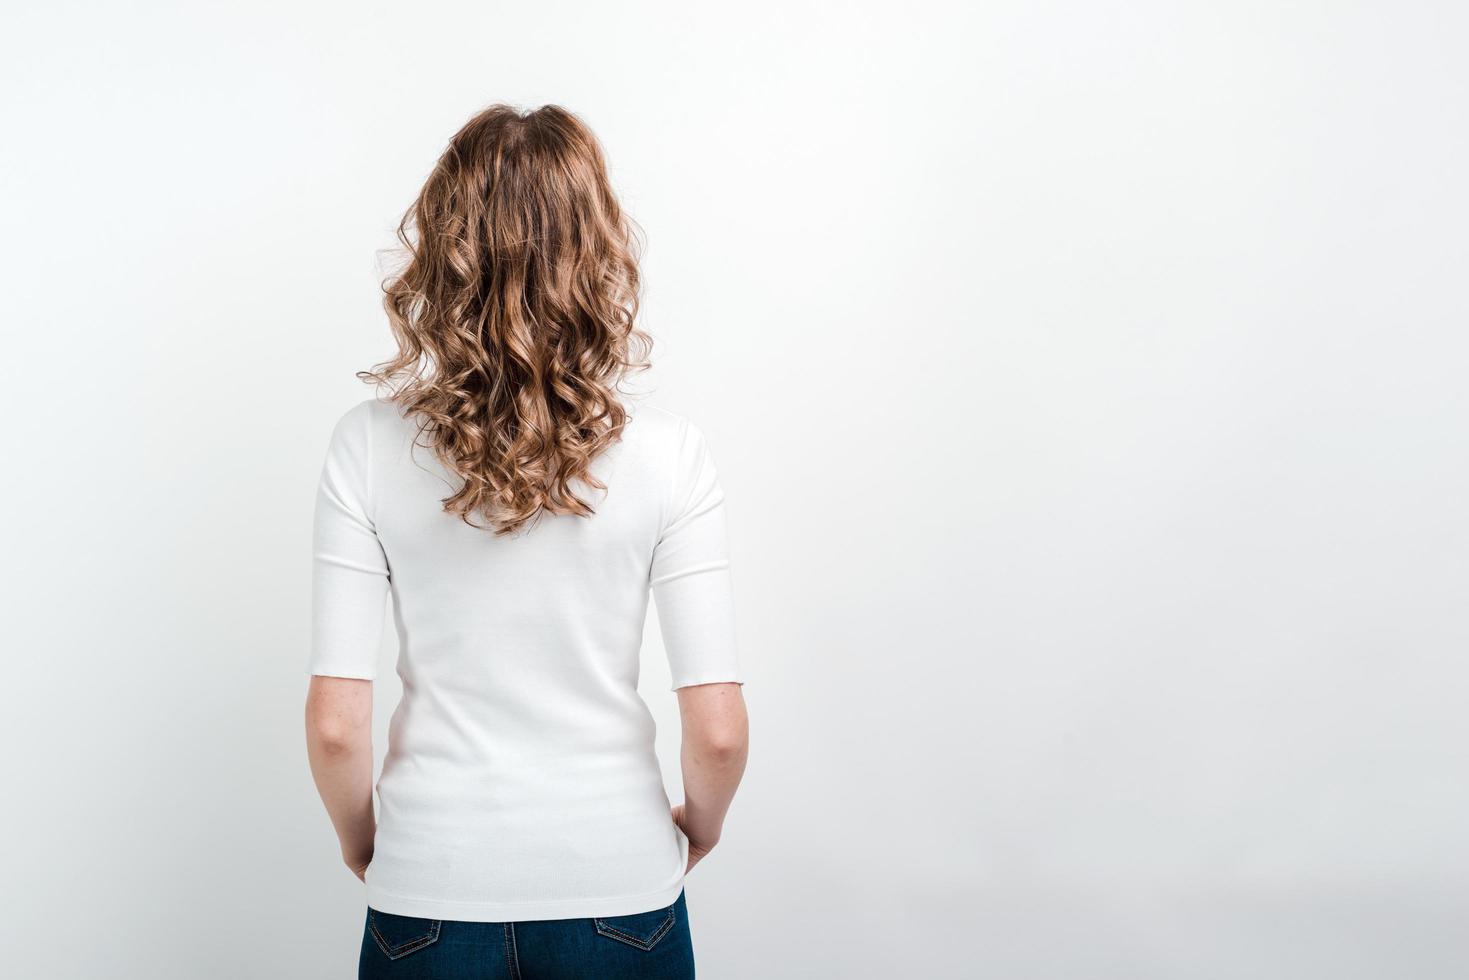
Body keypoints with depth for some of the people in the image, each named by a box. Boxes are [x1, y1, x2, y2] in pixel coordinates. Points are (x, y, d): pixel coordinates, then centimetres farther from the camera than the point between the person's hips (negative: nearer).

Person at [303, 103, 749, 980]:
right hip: (619, 890, 0)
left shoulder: (370, 446, -10)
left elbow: (335, 725, -11)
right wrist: (699, 826, 8)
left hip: (431, 892, 1)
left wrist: (361, 839, 9)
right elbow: (720, 730, -13)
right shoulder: (667, 452, -12)